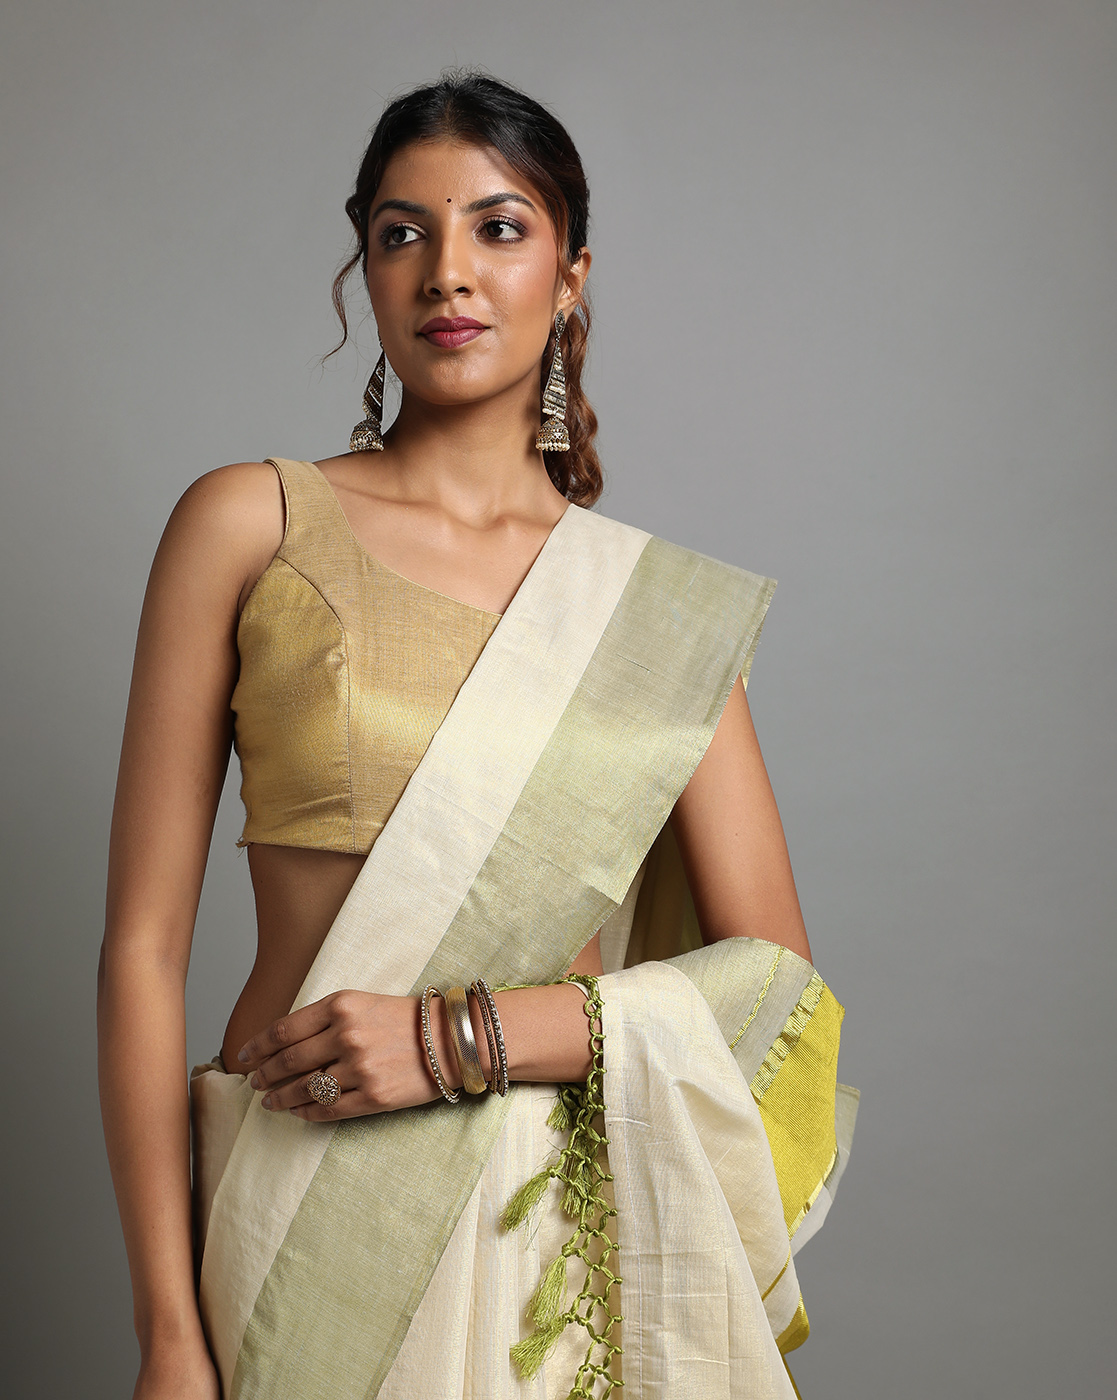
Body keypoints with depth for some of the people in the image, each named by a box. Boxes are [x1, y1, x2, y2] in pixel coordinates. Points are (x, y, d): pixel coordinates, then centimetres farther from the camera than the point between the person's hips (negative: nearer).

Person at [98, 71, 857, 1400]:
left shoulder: (659, 603, 3)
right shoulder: (252, 524, -2)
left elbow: (778, 987, -1)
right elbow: (143, 945, -5)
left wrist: (466, 1036, -14)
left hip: (578, 1234, 2)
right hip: (308, 1218, -1)